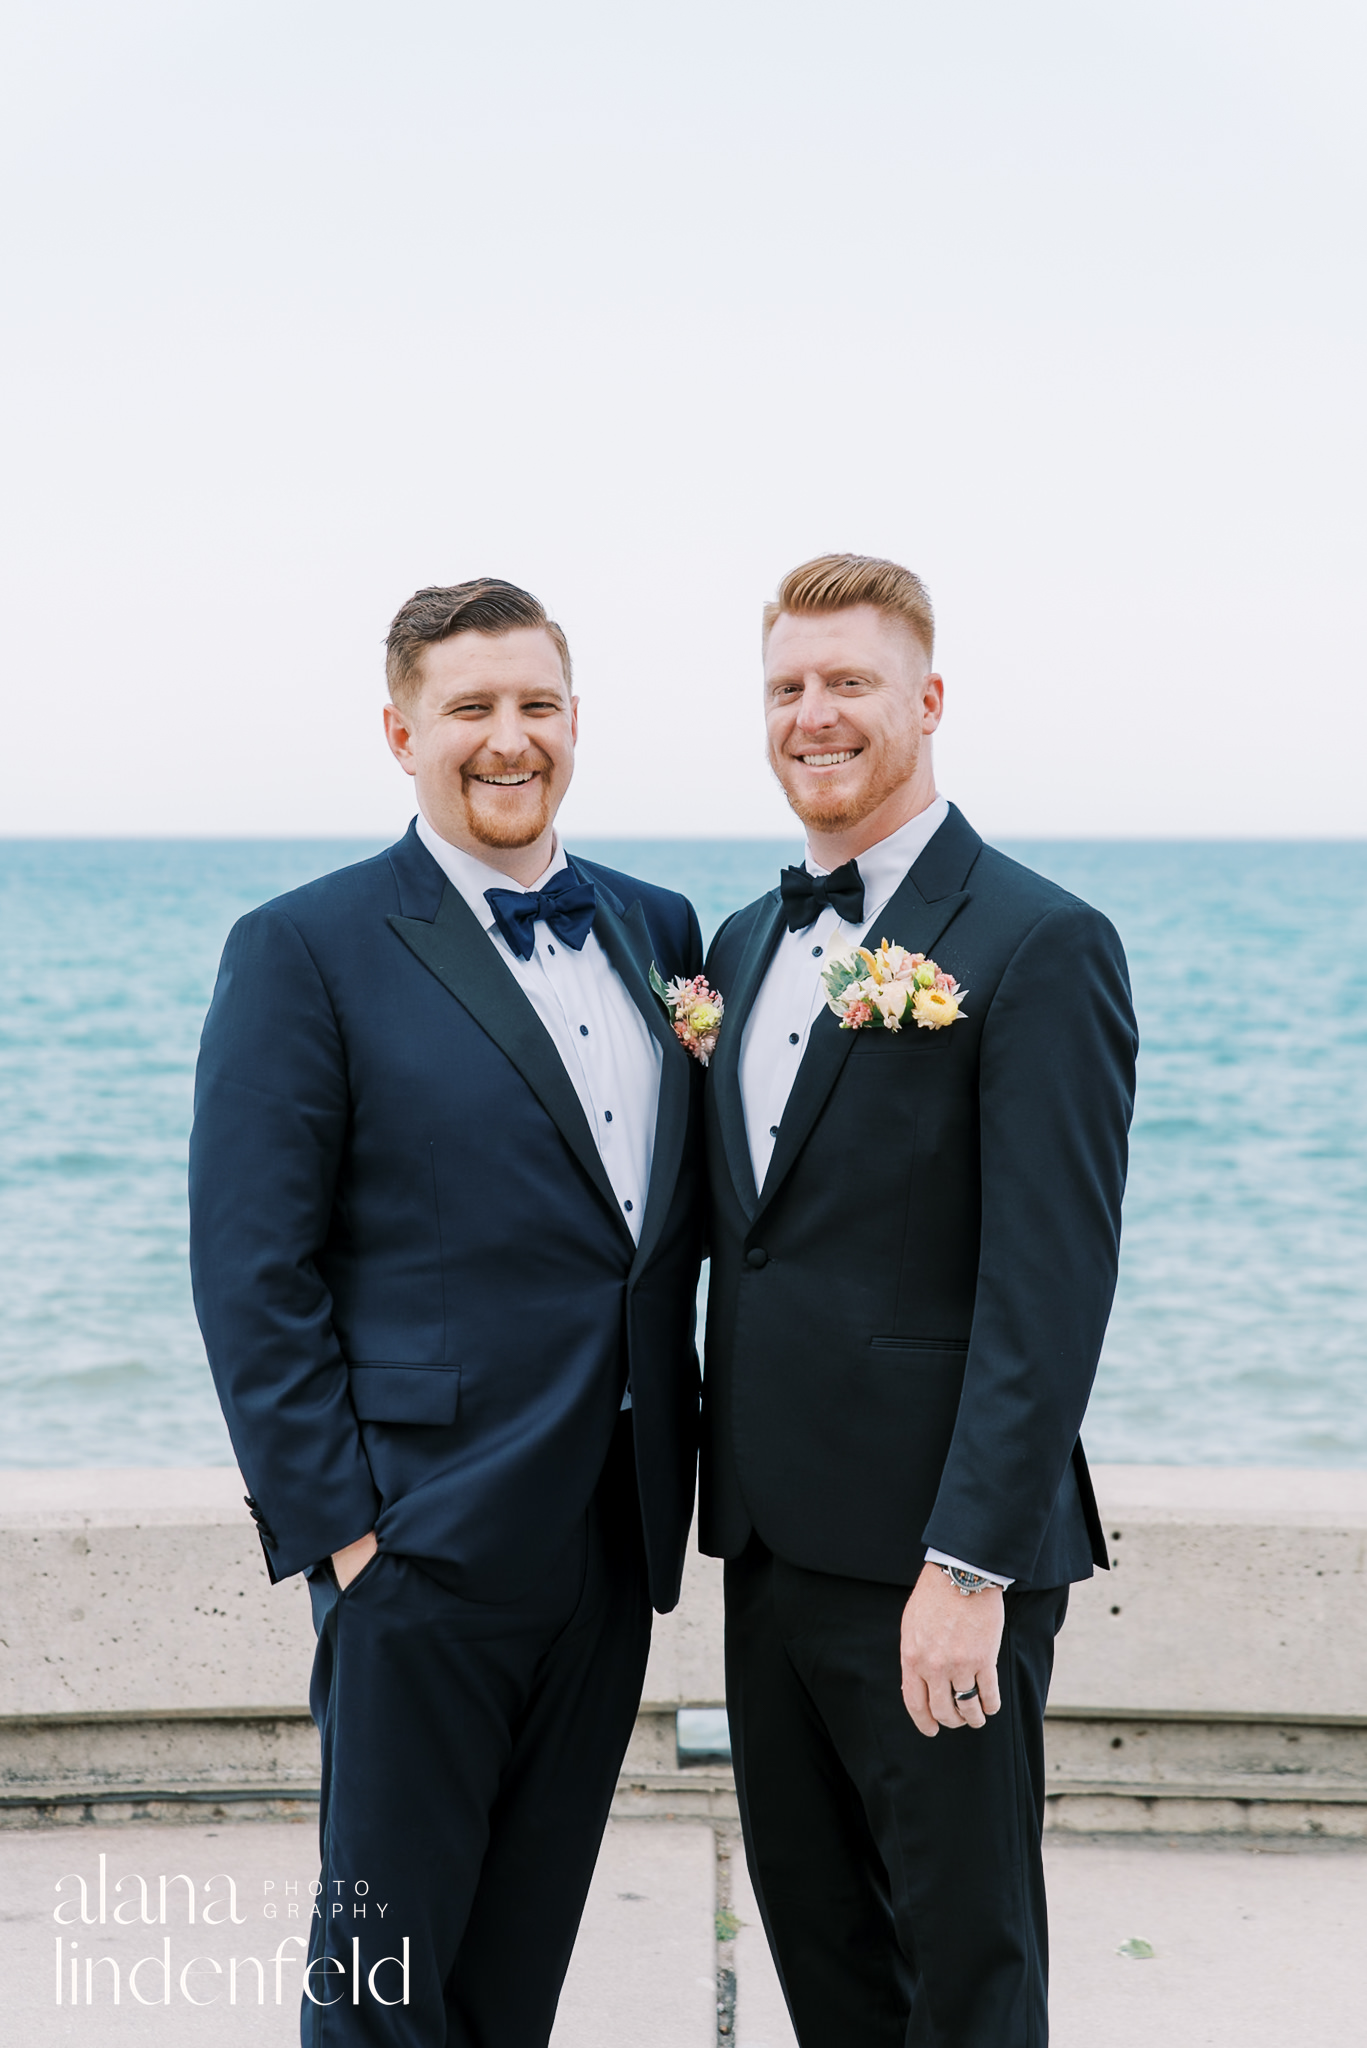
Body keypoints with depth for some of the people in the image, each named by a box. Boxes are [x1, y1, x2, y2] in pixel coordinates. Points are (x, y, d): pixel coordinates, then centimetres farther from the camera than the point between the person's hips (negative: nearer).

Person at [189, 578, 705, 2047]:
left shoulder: (657, 929, 11)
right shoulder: (306, 950, -7)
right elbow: (252, 1272, -10)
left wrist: (675, 1450, 8)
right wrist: (331, 1522, -14)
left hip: (615, 1534, 6)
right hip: (425, 1539, -5)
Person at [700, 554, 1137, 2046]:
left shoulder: (1040, 947, -11)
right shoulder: (744, 945, 13)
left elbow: (1051, 1287, -17)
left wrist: (970, 1566, -22)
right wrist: (729, 1491, 12)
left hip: (935, 1545, -7)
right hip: (772, 1533, 7)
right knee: (811, 1926, 17)